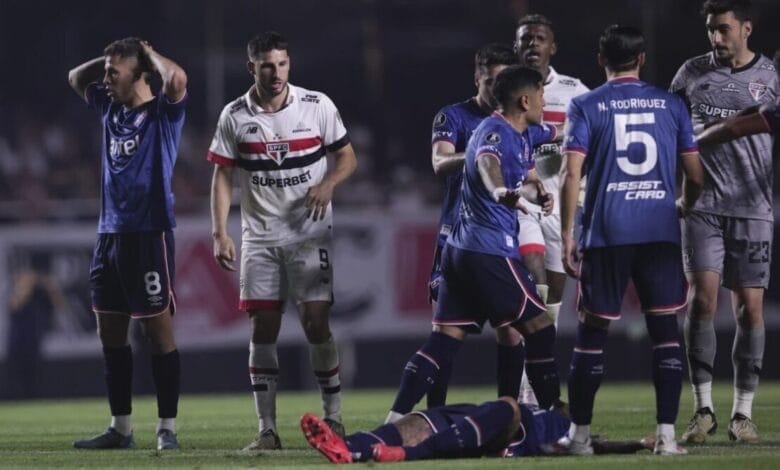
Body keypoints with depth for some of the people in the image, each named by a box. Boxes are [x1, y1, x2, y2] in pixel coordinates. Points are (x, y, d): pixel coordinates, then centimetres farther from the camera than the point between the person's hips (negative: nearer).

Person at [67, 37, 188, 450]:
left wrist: (149, 53, -8)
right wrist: (113, 57, 14)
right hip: (109, 233, 8)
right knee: (110, 335, 9)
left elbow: (177, 79, -27)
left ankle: (167, 429, 0)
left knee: (159, 331, -4)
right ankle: (120, 428, 16)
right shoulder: (110, 109, 14)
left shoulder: (164, 112, -6)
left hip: (149, 234, -8)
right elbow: (76, 77, 29)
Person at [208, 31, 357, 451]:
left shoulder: (317, 106, -4)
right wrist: (220, 234, -5)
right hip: (259, 238, 2)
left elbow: (347, 157, 4)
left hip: (310, 234, -2)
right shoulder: (235, 116, 0)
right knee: (262, 328, -2)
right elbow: (222, 176, 4)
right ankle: (266, 429, 2)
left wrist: (328, 184, -17)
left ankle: (334, 420, 4)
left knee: (316, 322, -8)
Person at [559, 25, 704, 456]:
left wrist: (567, 237, -2)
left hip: (606, 234, -1)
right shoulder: (670, 105, 8)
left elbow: (572, 174, -7)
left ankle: (580, 433, 11)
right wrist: (682, 208, 33)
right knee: (665, 330, 3)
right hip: (661, 233, 1)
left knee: (592, 331, 7)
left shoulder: (586, 107, 2)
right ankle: (666, 434, -3)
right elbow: (695, 175, 12)